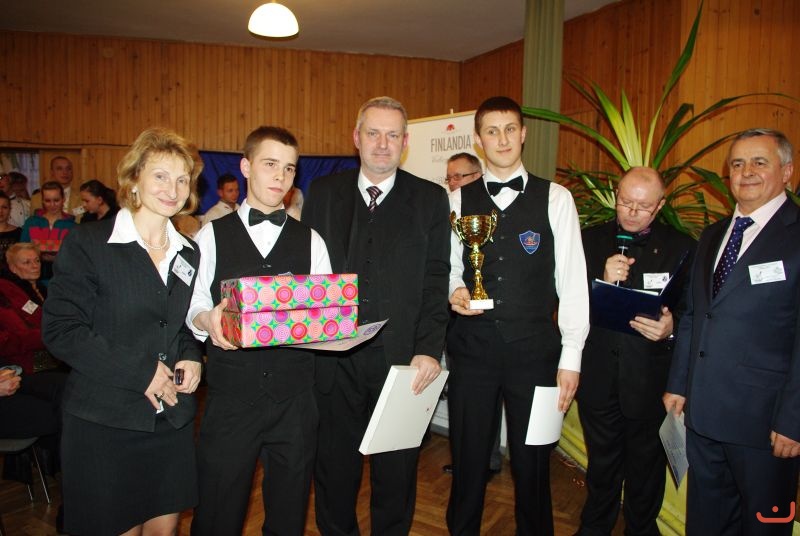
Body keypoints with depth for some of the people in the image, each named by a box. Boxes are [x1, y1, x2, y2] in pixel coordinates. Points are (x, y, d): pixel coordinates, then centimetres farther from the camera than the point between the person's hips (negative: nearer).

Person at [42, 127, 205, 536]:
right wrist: (139, 372, -17)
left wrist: (192, 357, -3)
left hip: (172, 420, 5)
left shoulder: (190, 253, 8)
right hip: (104, 423, -4)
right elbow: (60, 330, -12)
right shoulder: (87, 243, -8)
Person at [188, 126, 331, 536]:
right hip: (230, 397, -1)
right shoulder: (211, 236, 5)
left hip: (294, 398, 1)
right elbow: (191, 307, 1)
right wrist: (206, 320, -20)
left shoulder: (310, 241, 8)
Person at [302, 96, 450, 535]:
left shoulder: (430, 199, 3)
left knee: (396, 472, 14)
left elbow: (435, 280, -2)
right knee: (334, 468, 16)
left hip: (402, 358, -1)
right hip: (334, 358, 1)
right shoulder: (322, 193, 7)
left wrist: (429, 349, -11)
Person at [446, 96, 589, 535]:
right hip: (472, 350, 2)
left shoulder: (555, 199, 0)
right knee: (468, 461, 14)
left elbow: (572, 281, -2)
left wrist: (571, 357, -5)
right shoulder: (459, 201, 5)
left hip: (534, 351, -1)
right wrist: (454, 292, -13)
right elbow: (449, 270, 10)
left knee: (532, 465, 12)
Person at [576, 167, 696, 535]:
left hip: (650, 378, -1)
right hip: (598, 377, 1)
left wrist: (671, 328, -23)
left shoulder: (681, 247, -2)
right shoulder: (590, 240, 2)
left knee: (646, 465, 16)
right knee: (601, 462, 19)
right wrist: (601, 281, -20)